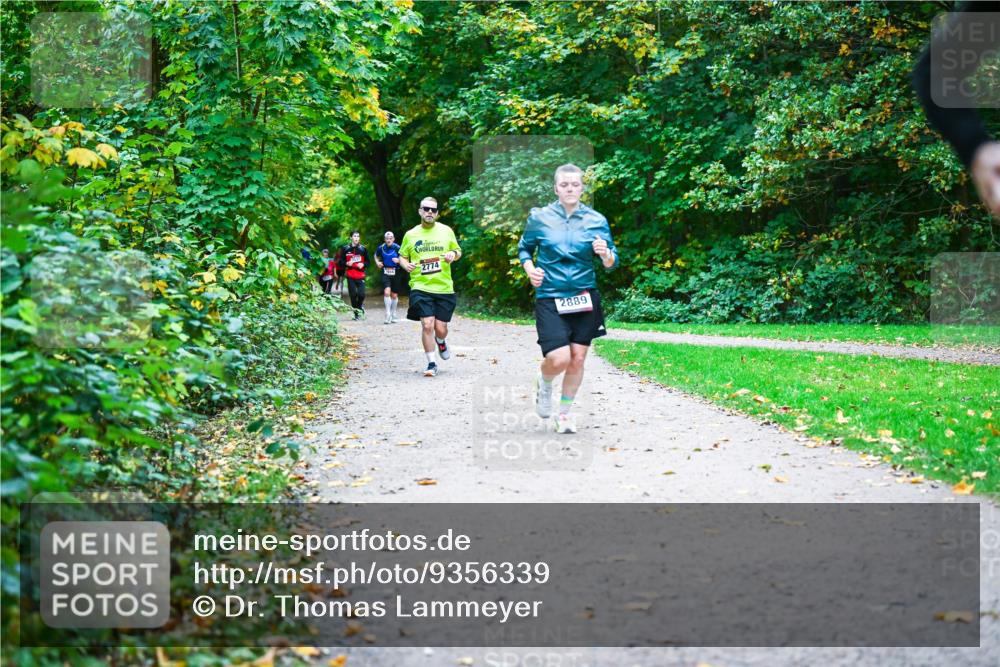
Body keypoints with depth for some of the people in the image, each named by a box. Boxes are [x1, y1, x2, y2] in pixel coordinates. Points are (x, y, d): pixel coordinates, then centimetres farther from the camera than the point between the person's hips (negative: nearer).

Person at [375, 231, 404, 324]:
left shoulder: (397, 248, -9)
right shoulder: (381, 248, -1)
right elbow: (376, 256, 20)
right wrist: (377, 262, 3)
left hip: (396, 273, -1)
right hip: (385, 273, 1)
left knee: (394, 295, 9)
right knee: (387, 292, -18)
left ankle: (393, 315, 28)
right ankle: (388, 314, -10)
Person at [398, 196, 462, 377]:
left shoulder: (446, 231, 5)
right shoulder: (411, 235, 5)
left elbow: (458, 251, 16)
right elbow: (402, 256, 15)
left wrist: (453, 254, -8)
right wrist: (406, 265, -7)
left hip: (444, 288, 1)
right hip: (421, 288, -1)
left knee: (440, 328, 3)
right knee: (427, 325, -13)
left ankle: (441, 342, 41)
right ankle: (431, 364, 1)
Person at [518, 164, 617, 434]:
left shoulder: (597, 220, 1)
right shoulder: (539, 218, 0)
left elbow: (612, 263, 4)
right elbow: (524, 248, 14)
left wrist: (606, 254, -18)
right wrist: (529, 269, -5)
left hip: (585, 297, 2)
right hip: (550, 297, -2)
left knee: (578, 359, 4)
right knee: (559, 359, -14)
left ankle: (564, 412, 24)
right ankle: (544, 383, 23)